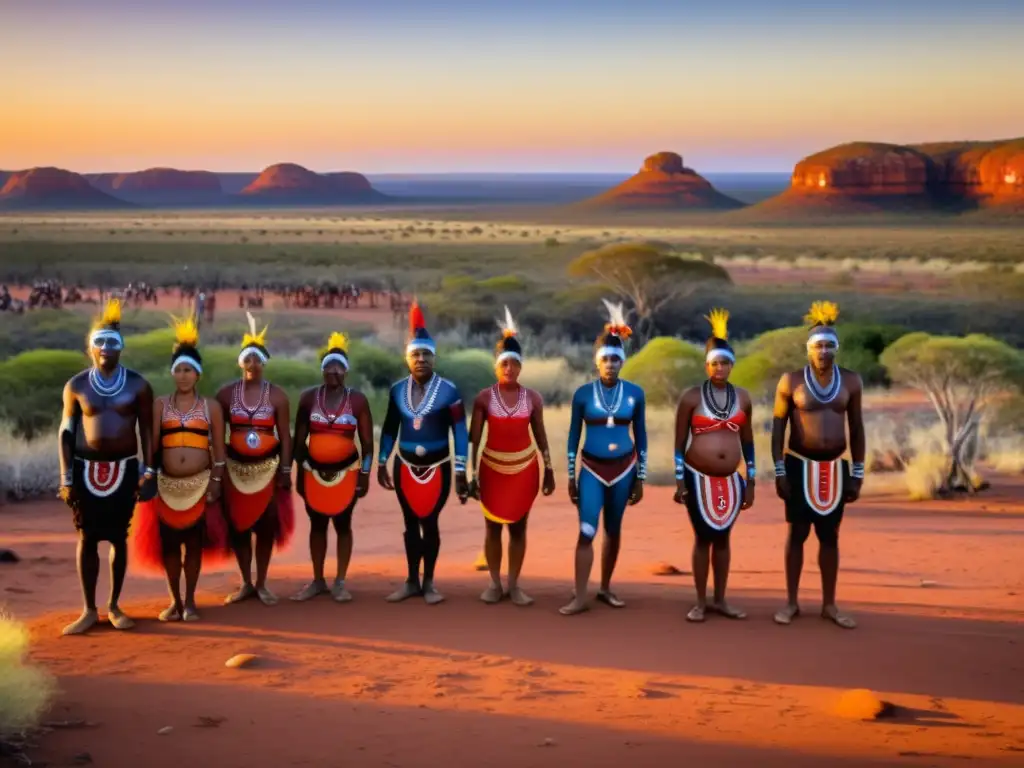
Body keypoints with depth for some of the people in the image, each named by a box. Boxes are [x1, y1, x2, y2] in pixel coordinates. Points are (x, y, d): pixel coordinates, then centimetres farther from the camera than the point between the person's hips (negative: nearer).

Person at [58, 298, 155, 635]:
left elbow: (147, 431, 4)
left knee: (119, 538, 5)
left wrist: (148, 471, -2)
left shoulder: (138, 385, 0)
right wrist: (66, 477, -4)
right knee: (87, 538, 2)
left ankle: (114, 606, 16)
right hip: (86, 467, 0)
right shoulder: (76, 386, 1)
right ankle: (89, 610, 8)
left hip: (124, 468, 0)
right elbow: (66, 432, 2)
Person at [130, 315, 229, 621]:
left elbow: (219, 449, 3)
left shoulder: (211, 406, 3)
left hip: (199, 484, -1)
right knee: (168, 542, 3)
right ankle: (174, 600, 15)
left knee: (194, 541, 4)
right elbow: (152, 445, 2)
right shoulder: (160, 405, 5)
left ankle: (190, 600, 14)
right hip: (167, 484, 1)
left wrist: (216, 482, -4)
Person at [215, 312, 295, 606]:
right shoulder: (226, 393, 2)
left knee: (266, 525, 2)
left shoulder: (276, 395, 0)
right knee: (238, 524, 3)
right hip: (235, 467, 1)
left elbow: (285, 436, 1)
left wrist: (285, 470, -5)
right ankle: (246, 583, 15)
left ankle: (261, 584, 13)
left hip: (267, 467, -1)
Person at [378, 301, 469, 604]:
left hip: (437, 467, -3)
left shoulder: (448, 391, -9)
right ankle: (412, 581, 19)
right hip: (405, 466, 3)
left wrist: (461, 472, -10)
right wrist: (382, 463, 12)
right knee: (411, 523, 9)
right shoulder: (397, 390, 2)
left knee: (430, 523, 1)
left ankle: (429, 582, 14)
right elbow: (389, 428, 12)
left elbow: (460, 432, -7)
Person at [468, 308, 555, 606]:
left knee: (518, 527, 5)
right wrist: (471, 475, -8)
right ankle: (495, 584, 14)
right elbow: (473, 439, -4)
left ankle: (514, 584, 12)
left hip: (524, 469, 1)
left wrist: (549, 471, 6)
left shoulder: (532, 398, -1)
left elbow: (540, 437, 6)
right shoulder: (484, 398, -5)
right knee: (493, 527, 5)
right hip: (492, 469, -1)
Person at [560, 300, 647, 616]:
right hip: (592, 469, -2)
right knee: (587, 531, -9)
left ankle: (605, 588, 26)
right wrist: (571, 477, 2)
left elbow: (641, 437, 5)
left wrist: (640, 478, 5)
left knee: (613, 530, 12)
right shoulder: (583, 394, -5)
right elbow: (573, 437, 2)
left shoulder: (635, 394, -2)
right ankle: (580, 597, -6)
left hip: (623, 469, 2)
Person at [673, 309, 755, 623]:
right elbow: (679, 443, -3)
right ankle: (701, 602, 11)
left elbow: (747, 442, 10)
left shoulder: (742, 397, 4)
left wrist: (750, 482, 8)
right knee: (703, 537, 3)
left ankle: (720, 600, 19)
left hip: (730, 480, 3)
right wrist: (679, 482, -7)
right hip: (698, 478, -3)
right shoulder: (691, 397, -6)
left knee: (722, 537, 10)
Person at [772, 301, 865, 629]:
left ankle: (829, 605, 16)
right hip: (800, 465, -2)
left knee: (830, 536, 8)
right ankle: (791, 603, 12)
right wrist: (779, 472, -8)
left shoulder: (851, 381, 1)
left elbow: (857, 429, 6)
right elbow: (777, 427, -3)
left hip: (835, 467, 2)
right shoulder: (791, 381, -7)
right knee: (797, 532, 3)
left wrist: (857, 474, 2)